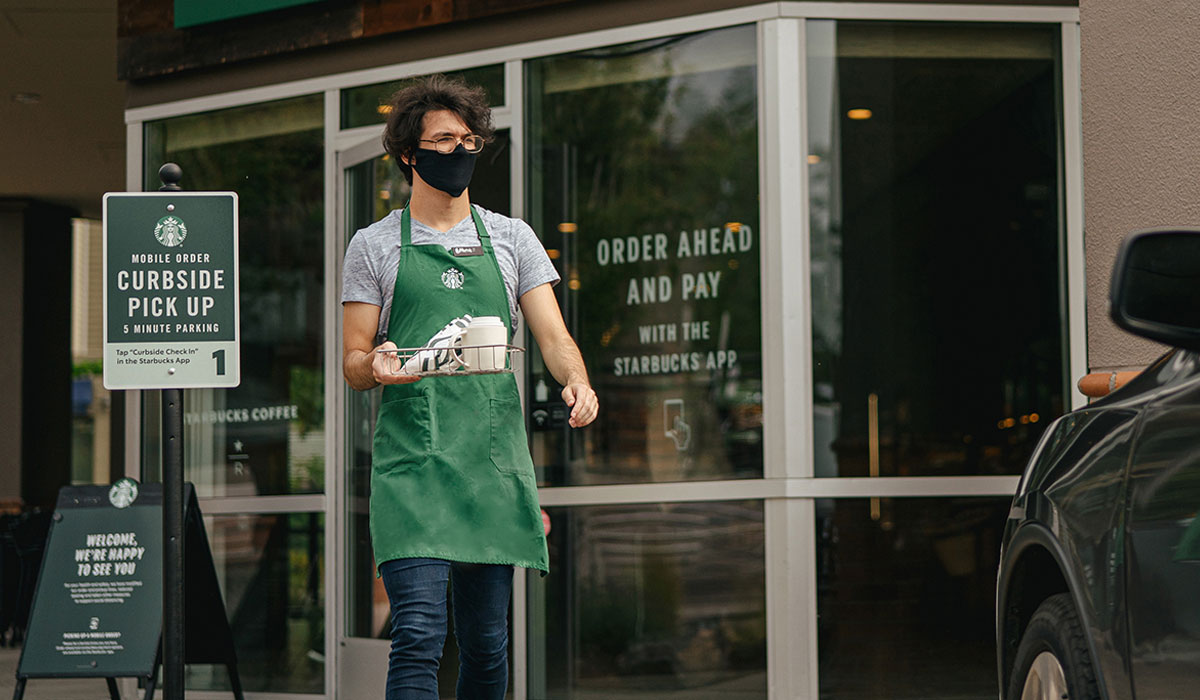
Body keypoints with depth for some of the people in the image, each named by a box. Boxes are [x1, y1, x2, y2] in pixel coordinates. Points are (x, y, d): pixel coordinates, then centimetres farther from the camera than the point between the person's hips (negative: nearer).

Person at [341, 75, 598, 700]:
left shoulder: (511, 239, 15)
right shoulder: (373, 245, 9)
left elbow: (552, 335, 7)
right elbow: (352, 363, 7)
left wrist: (576, 381, -15)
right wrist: (374, 365, -17)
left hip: (494, 459, 3)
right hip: (410, 459, -3)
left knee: (486, 642, 6)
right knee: (419, 632, -15)